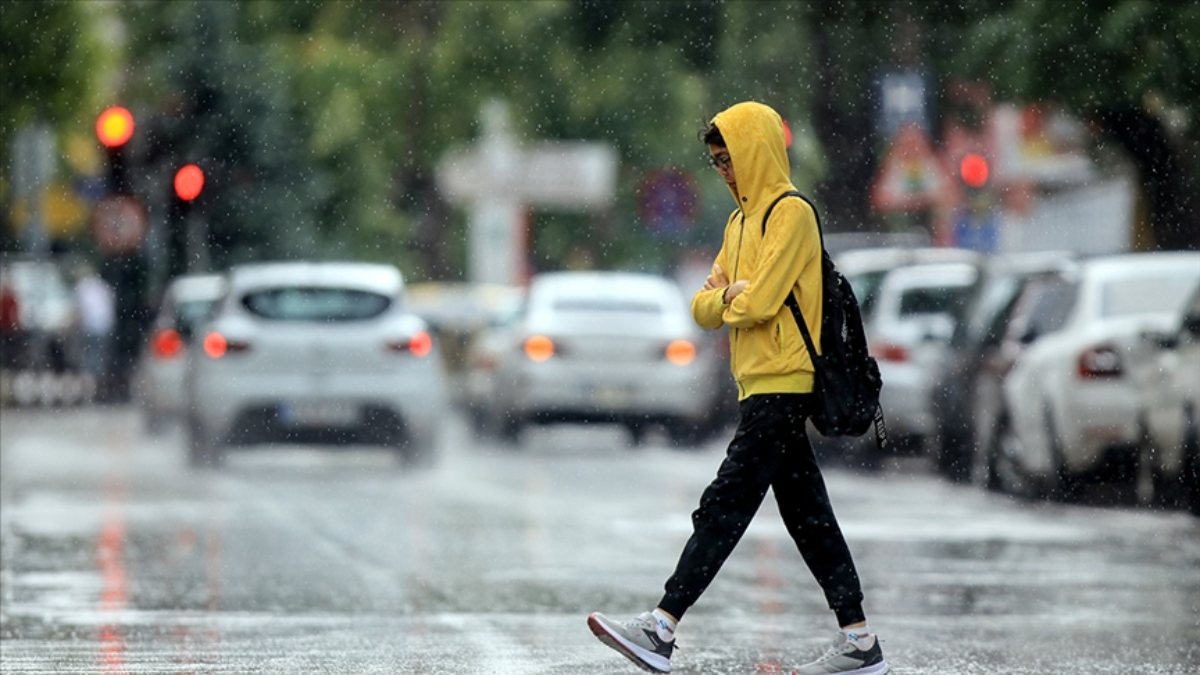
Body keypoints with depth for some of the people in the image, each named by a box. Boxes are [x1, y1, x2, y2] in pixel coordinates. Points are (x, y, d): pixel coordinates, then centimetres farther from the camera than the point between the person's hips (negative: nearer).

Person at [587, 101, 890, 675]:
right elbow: (705, 307, 17)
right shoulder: (740, 221, 20)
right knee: (807, 515, 8)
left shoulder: (792, 213, -10)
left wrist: (729, 298, 3)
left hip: (780, 387, -10)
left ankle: (662, 628, -16)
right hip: (763, 388, 10)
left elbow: (758, 303, -18)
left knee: (725, 506, -12)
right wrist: (728, 295, -4)